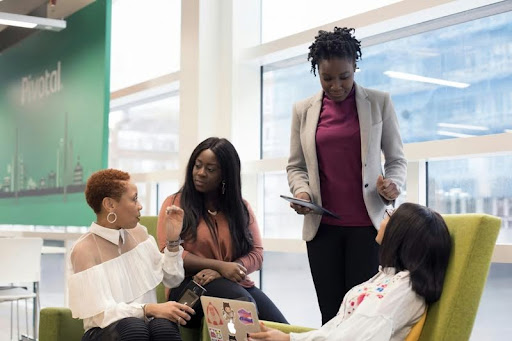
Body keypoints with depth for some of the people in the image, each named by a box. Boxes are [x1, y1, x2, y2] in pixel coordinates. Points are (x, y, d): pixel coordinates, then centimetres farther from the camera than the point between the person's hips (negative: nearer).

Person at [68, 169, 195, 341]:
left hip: (145, 324, 4)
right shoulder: (84, 250, -11)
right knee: (132, 326, -38)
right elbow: (101, 313, -18)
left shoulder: (138, 233, 8)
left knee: (164, 325, -33)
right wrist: (149, 309, -29)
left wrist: (173, 241, 0)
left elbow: (173, 280, 14)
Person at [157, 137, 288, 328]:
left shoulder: (241, 208, 16)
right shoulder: (175, 204, 8)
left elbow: (257, 253, 7)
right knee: (243, 302, -36)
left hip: (235, 283, 3)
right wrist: (220, 266, -13)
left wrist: (219, 274, -13)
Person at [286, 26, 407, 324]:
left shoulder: (379, 103, 3)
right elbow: (296, 166, 12)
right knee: (331, 313, 5)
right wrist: (301, 191, -9)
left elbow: (397, 159, 5)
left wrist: (393, 184, -16)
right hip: (322, 225, 2)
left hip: (367, 223, -2)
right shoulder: (303, 110, 8)